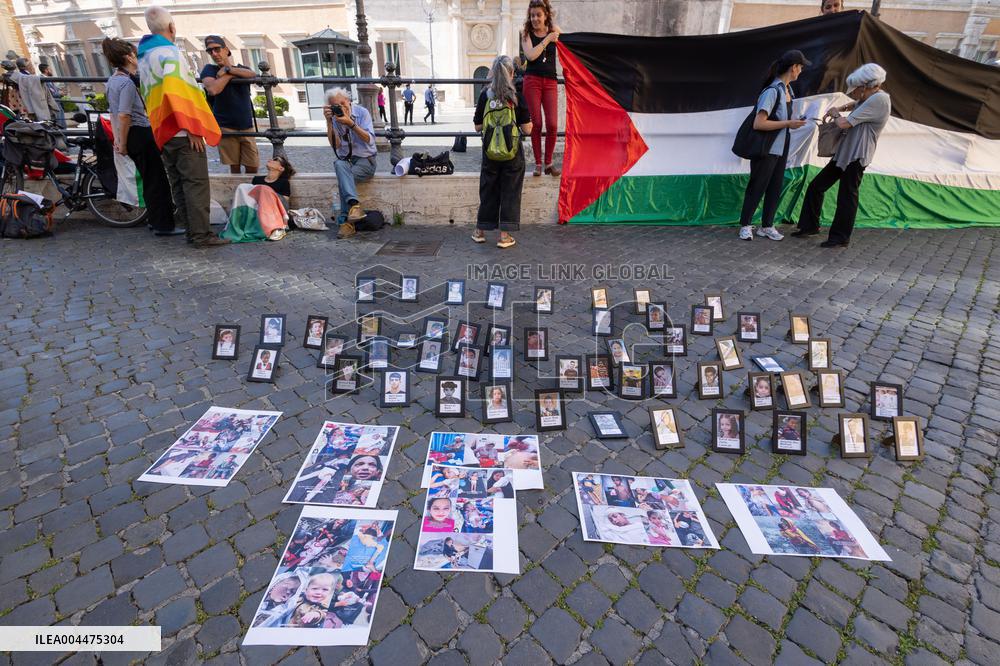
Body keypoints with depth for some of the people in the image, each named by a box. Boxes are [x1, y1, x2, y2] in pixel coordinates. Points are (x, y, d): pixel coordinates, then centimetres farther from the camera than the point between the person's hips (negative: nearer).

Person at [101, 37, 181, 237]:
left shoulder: (111, 82, 15)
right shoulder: (127, 82, -15)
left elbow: (113, 113, 19)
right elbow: (124, 116, -21)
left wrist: (117, 139, 18)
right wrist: (123, 144, -15)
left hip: (131, 136, 9)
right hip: (141, 133, -9)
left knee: (149, 179, 18)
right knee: (157, 179, -3)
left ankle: (156, 220, 26)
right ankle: (163, 225, -1)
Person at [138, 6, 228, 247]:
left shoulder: (144, 57, 20)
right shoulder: (169, 51, -7)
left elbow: (147, 95, 25)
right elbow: (175, 92, -20)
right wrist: (192, 128, -19)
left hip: (163, 132, 9)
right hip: (183, 132, -8)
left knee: (179, 184, 10)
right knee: (196, 183, -9)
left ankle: (191, 231, 11)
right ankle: (202, 234, -11)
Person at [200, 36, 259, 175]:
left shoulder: (242, 68, 13)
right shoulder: (209, 69, 3)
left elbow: (252, 74, -12)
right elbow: (213, 89, -19)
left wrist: (228, 69, -15)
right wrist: (231, 73, -7)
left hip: (247, 127, 3)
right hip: (225, 127, -2)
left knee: (252, 168, -1)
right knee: (234, 167, 0)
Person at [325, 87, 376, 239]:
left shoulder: (362, 112, -5)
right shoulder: (334, 118, 3)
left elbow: (369, 140, -16)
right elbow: (335, 145, -8)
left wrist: (351, 123, -27)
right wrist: (329, 121, -18)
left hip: (365, 160, -2)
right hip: (346, 160, 3)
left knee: (342, 178, -31)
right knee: (339, 164, -35)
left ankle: (346, 221, -32)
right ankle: (354, 204, -49)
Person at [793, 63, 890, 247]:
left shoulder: (879, 99, -17)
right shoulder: (870, 98, 12)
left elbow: (844, 123, -20)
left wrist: (836, 114, 0)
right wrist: (840, 108, 19)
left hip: (856, 157, -10)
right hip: (844, 153, 10)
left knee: (846, 197, -3)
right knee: (815, 187, 10)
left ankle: (840, 237, 8)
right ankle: (810, 226, 20)